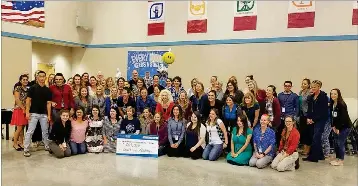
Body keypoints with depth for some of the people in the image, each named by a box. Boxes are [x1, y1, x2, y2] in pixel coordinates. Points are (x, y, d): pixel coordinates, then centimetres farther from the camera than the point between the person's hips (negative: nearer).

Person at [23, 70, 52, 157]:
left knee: (45, 131, 11)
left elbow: (48, 103, 6)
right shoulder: (33, 88, -3)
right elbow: (28, 100, -4)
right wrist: (27, 112, -12)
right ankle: (26, 149, 2)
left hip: (44, 114, 3)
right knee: (30, 131, -3)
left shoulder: (48, 90, 6)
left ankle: (47, 146, 24)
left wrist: (49, 115, 1)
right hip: (33, 113, -3)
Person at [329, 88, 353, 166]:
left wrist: (338, 128, -16)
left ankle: (341, 160, 6)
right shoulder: (332, 104, 3)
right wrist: (333, 126, 1)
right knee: (336, 143, 9)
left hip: (345, 126, -7)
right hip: (337, 126, 7)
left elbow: (343, 117, -20)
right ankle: (337, 158, 20)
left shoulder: (341, 104, -19)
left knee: (340, 143, -5)